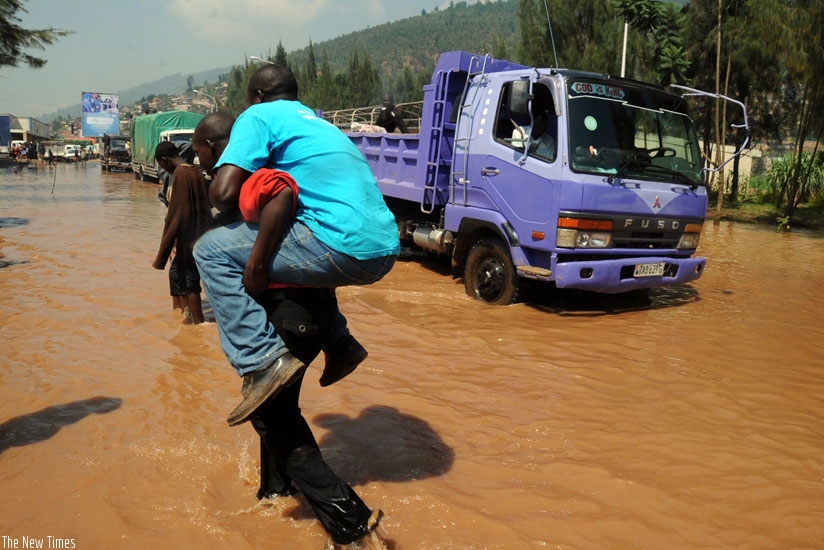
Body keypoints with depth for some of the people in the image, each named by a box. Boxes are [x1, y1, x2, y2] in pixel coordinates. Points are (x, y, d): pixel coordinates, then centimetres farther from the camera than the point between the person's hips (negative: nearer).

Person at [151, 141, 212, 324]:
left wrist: (163, 251, -13)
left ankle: (199, 323, 6)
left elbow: (176, 215, -18)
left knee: (190, 282, 0)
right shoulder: (196, 171, 8)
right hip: (200, 234, 9)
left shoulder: (180, 174, -16)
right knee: (176, 272, 20)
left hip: (189, 238, -9)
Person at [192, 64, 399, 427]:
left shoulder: (259, 115, 6)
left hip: (344, 248, -9)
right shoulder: (315, 121, 30)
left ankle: (262, 361, -11)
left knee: (211, 251, 2)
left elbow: (223, 192, -6)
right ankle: (339, 341, 31)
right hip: (385, 250, 9)